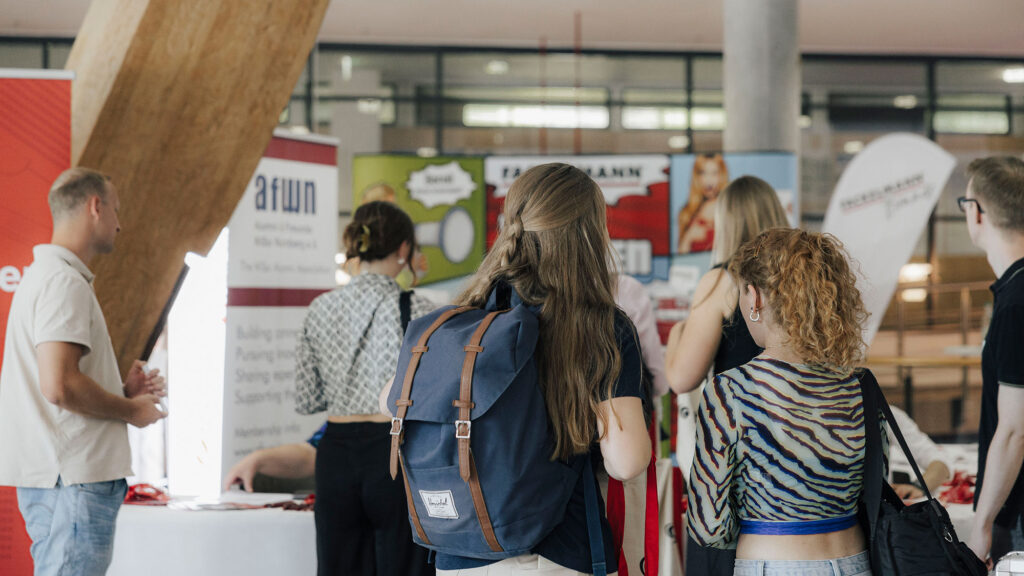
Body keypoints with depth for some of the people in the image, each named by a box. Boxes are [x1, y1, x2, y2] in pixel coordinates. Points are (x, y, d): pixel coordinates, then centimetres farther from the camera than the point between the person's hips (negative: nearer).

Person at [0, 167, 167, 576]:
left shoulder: (44, 275, 20)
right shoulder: (64, 282, -13)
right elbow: (59, 386, -23)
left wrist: (121, 390, 14)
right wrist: (131, 409, -9)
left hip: (55, 476, 11)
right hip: (74, 480, -11)